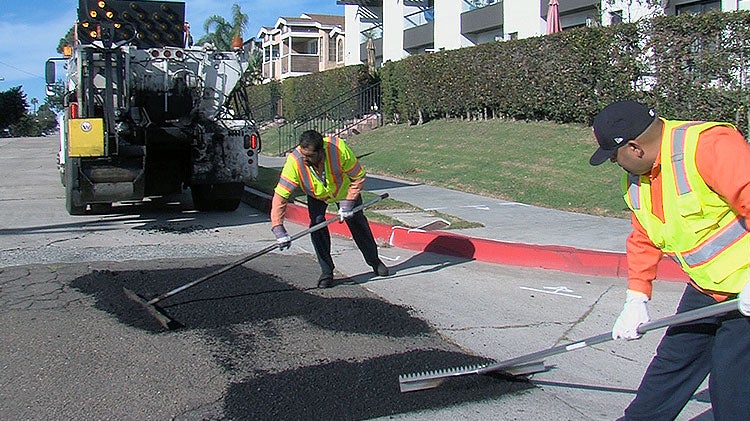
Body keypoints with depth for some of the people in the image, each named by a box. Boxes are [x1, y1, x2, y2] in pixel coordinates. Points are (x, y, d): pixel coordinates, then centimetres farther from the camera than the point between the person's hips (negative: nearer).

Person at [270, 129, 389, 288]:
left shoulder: (340, 149, -40)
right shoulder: (294, 161, -39)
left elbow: (359, 177, -23)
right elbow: (280, 196, -37)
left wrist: (348, 202, -28)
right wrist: (278, 228, -44)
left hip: (344, 189, 0)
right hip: (316, 195, 0)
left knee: (357, 223, 8)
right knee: (317, 224, -19)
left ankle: (374, 261, 33)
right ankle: (326, 272, -3)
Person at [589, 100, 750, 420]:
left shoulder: (709, 145, -25)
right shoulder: (636, 178, 5)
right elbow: (644, 239, 14)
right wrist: (637, 298, 7)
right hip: (706, 287, 8)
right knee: (671, 362, 14)